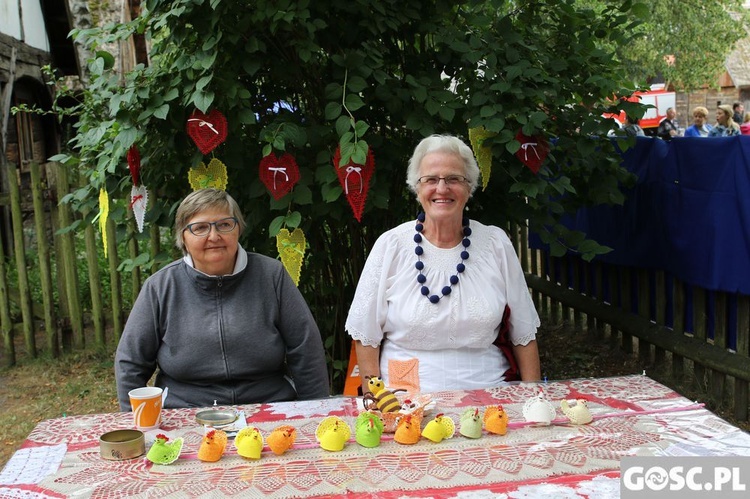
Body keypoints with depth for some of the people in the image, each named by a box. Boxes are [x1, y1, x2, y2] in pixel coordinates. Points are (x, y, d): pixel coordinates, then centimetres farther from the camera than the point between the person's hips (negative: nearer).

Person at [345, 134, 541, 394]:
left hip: (487, 391, 2)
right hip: (407, 401, -1)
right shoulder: (391, 245, -1)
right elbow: (366, 336, 3)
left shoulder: (496, 244, 4)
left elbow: (523, 334, 10)